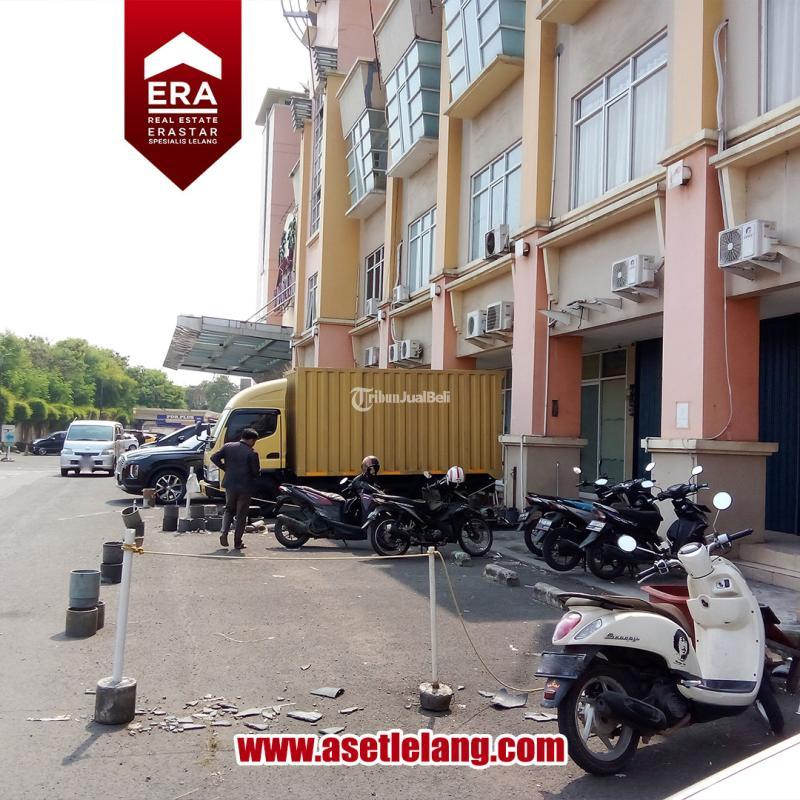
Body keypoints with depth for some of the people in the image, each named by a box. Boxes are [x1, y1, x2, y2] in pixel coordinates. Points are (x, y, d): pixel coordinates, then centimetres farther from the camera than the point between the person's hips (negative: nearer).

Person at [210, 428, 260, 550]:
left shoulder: (228, 447, 0)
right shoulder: (252, 453, -14)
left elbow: (214, 458, -1)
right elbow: (256, 472, -13)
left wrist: (225, 467, 9)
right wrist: (259, 471, 10)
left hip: (230, 484, 4)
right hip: (245, 487, -4)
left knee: (229, 510, 22)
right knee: (241, 514, 7)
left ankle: (224, 533, 2)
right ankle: (237, 542, 10)